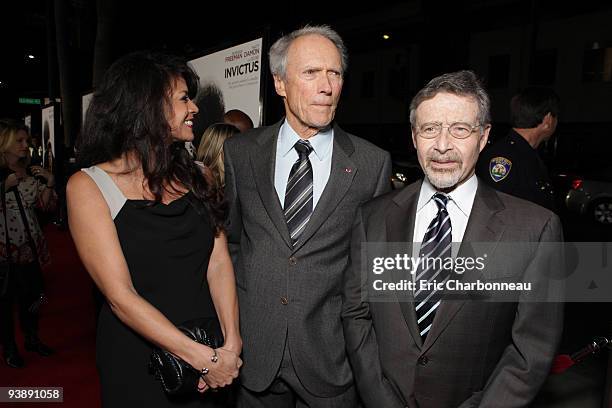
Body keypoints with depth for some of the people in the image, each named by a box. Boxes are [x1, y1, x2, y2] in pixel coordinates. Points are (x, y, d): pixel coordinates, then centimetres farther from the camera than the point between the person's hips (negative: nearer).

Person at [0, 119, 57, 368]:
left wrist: (50, 183, -9)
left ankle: (32, 339, 33)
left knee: (32, 294, 13)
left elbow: (46, 206, 6)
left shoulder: (32, 172, 4)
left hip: (31, 246, 4)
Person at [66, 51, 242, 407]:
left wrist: (231, 345, -18)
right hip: (137, 358, -4)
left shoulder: (197, 176, 1)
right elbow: (120, 295, -18)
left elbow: (219, 262, -6)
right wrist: (206, 359, -20)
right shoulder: (89, 186, -12)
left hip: (211, 349, 4)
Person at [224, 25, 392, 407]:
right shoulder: (240, 152, -2)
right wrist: (234, 315, 5)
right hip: (254, 347, 2)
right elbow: (230, 238, 7)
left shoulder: (373, 163, -7)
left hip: (332, 351, -1)